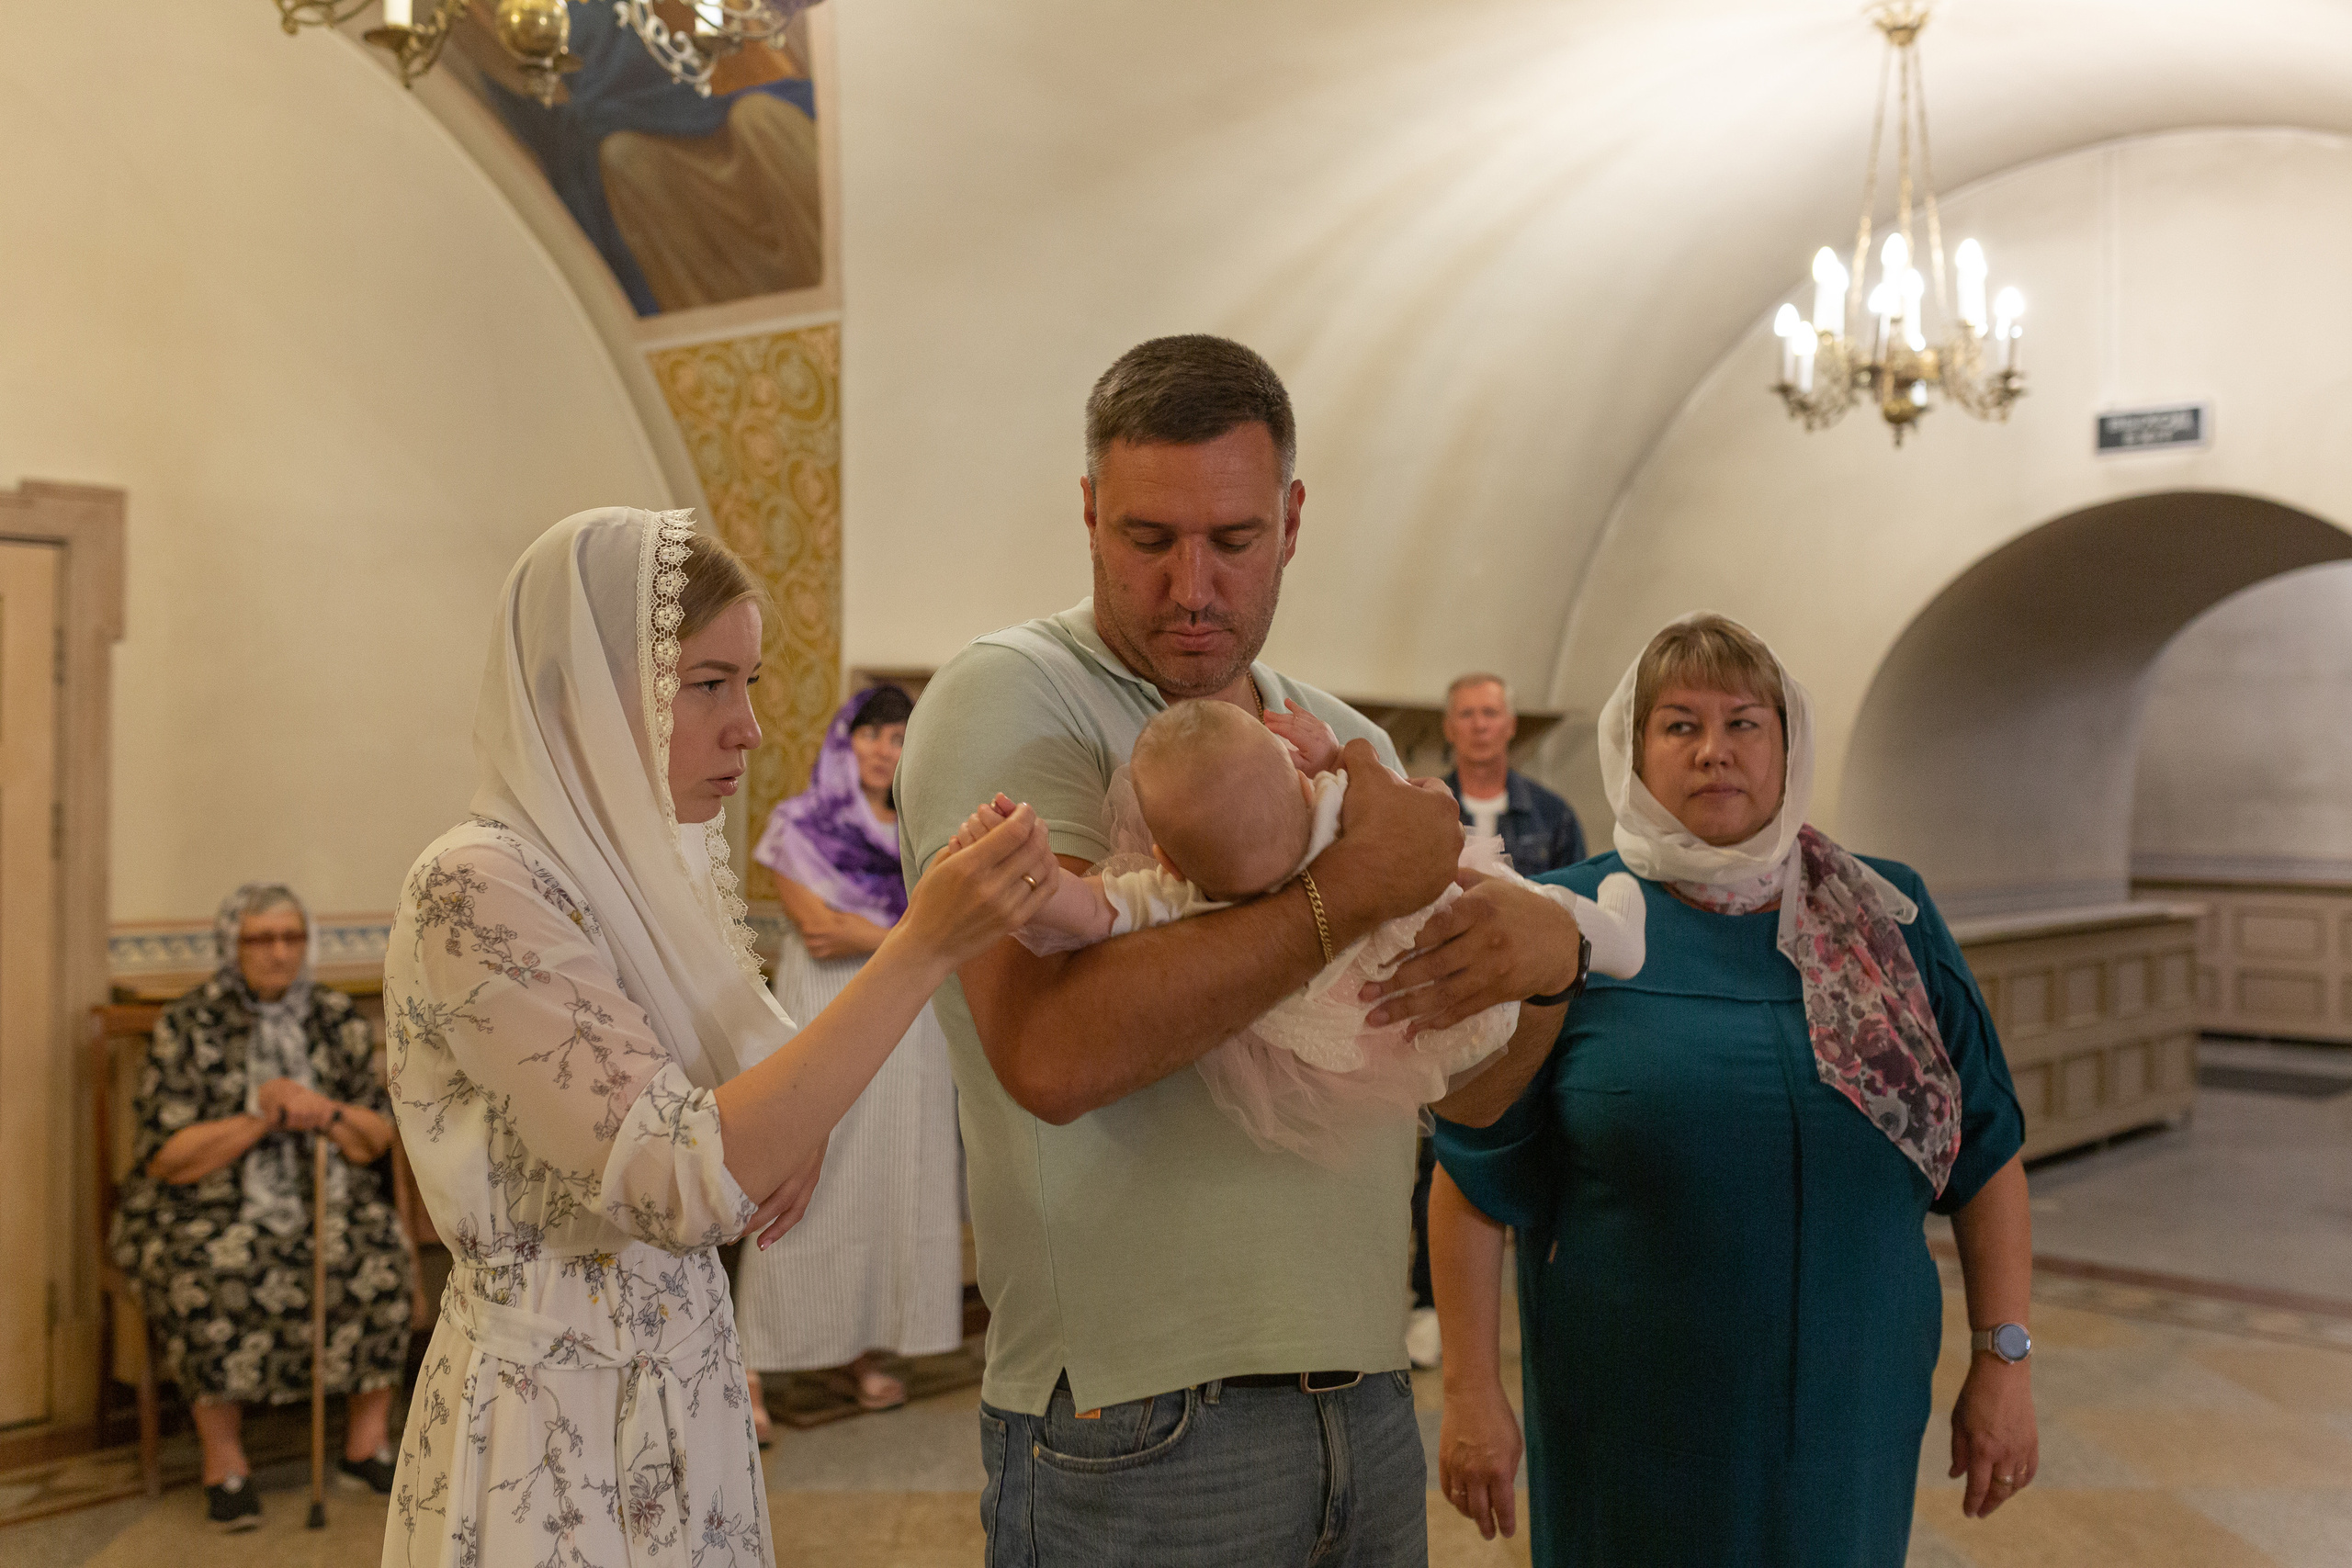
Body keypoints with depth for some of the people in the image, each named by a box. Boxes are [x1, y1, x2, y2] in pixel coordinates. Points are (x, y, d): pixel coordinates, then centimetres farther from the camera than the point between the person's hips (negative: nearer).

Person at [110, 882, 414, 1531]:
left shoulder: (338, 1020, 5)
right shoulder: (187, 1027, -4)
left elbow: (378, 1138, 6)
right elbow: (165, 1157, -9)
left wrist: (325, 1111, -14)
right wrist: (260, 1120, -19)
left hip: (323, 1200, 3)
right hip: (203, 1208, -2)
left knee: (381, 1258, -25)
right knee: (215, 1282, -33)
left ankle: (367, 1440, -10)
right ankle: (223, 1457, -15)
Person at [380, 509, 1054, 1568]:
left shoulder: (663, 868, 3)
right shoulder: (476, 890, -20)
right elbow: (679, 1182, -27)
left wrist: (794, 1130, -9)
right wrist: (924, 945, -29)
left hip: (689, 1392, 7)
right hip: (554, 1421, -7)